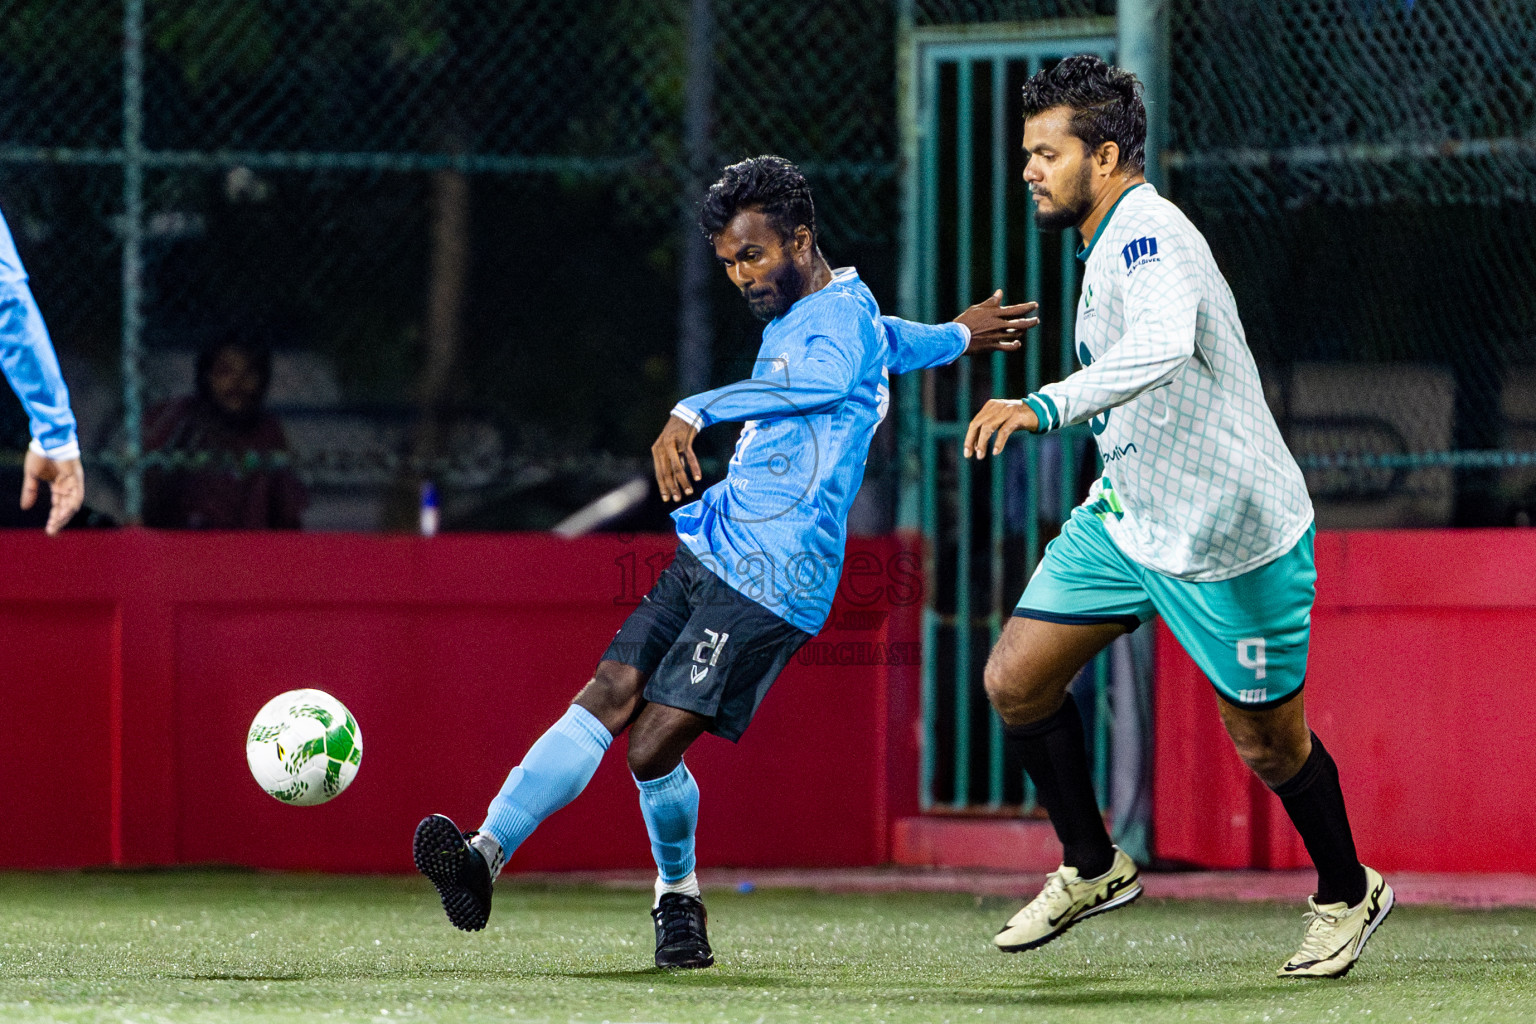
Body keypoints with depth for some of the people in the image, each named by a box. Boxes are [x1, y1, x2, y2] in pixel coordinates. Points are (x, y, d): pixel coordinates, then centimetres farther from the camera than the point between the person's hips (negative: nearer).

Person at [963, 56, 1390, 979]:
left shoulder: (1149, 236, -26)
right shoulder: (1114, 241, 5)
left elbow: (1164, 347, -47)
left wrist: (1049, 407, -60)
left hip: (1233, 539, -9)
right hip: (1128, 515, 9)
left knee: (1268, 741, 6)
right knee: (1016, 681, -1)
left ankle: (1348, 896, 31)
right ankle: (1093, 869, 16)